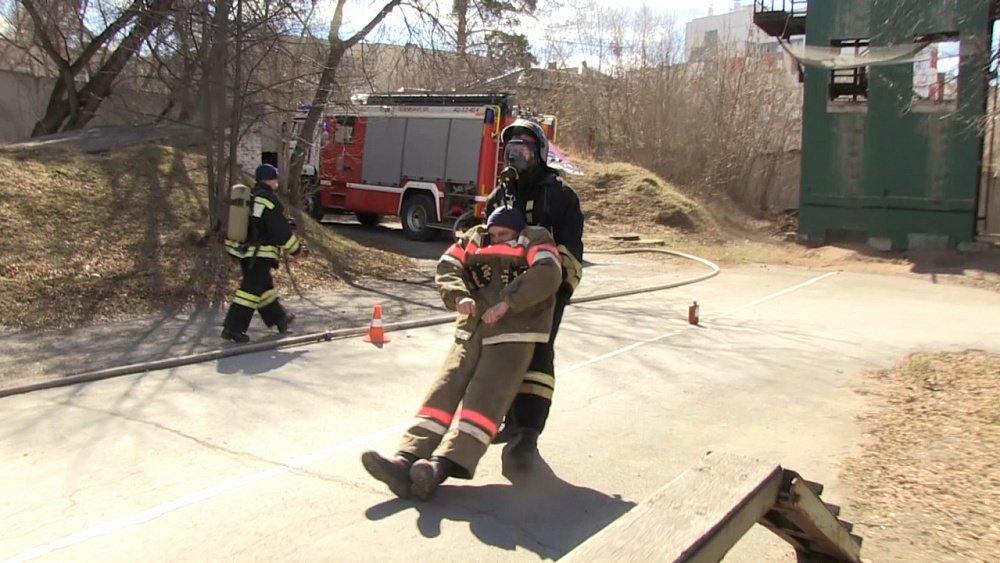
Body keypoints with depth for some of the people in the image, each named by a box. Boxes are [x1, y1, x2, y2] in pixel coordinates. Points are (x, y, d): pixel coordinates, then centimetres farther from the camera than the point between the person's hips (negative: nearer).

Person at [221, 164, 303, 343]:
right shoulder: (269, 200, -15)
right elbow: (281, 230, -13)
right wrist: (296, 247, -1)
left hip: (242, 250, 9)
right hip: (260, 254, -9)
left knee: (264, 285, 20)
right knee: (252, 289, -5)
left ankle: (279, 318, 36)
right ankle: (233, 328, -6)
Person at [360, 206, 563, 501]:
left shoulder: (534, 241, 6)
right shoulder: (474, 239, 20)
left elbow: (547, 274, -14)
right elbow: (447, 266, 8)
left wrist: (507, 302, -20)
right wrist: (459, 296, -12)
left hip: (512, 336, -5)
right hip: (470, 333, 6)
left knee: (483, 399, -21)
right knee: (442, 392, -11)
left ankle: (441, 466, -36)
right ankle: (405, 460, -23)